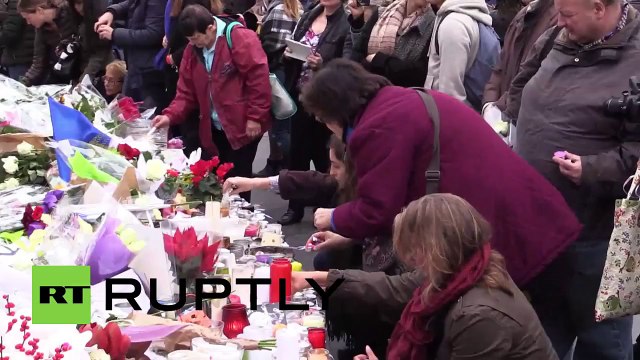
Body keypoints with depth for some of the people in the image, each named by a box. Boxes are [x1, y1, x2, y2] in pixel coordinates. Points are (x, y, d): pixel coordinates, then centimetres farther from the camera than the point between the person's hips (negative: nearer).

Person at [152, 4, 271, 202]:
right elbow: (187, 91, 8)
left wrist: (255, 117, -18)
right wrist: (170, 116, -7)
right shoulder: (192, 50, 6)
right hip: (213, 128, 7)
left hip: (243, 125, -7)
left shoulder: (240, 38, -15)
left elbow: (258, 78, -18)